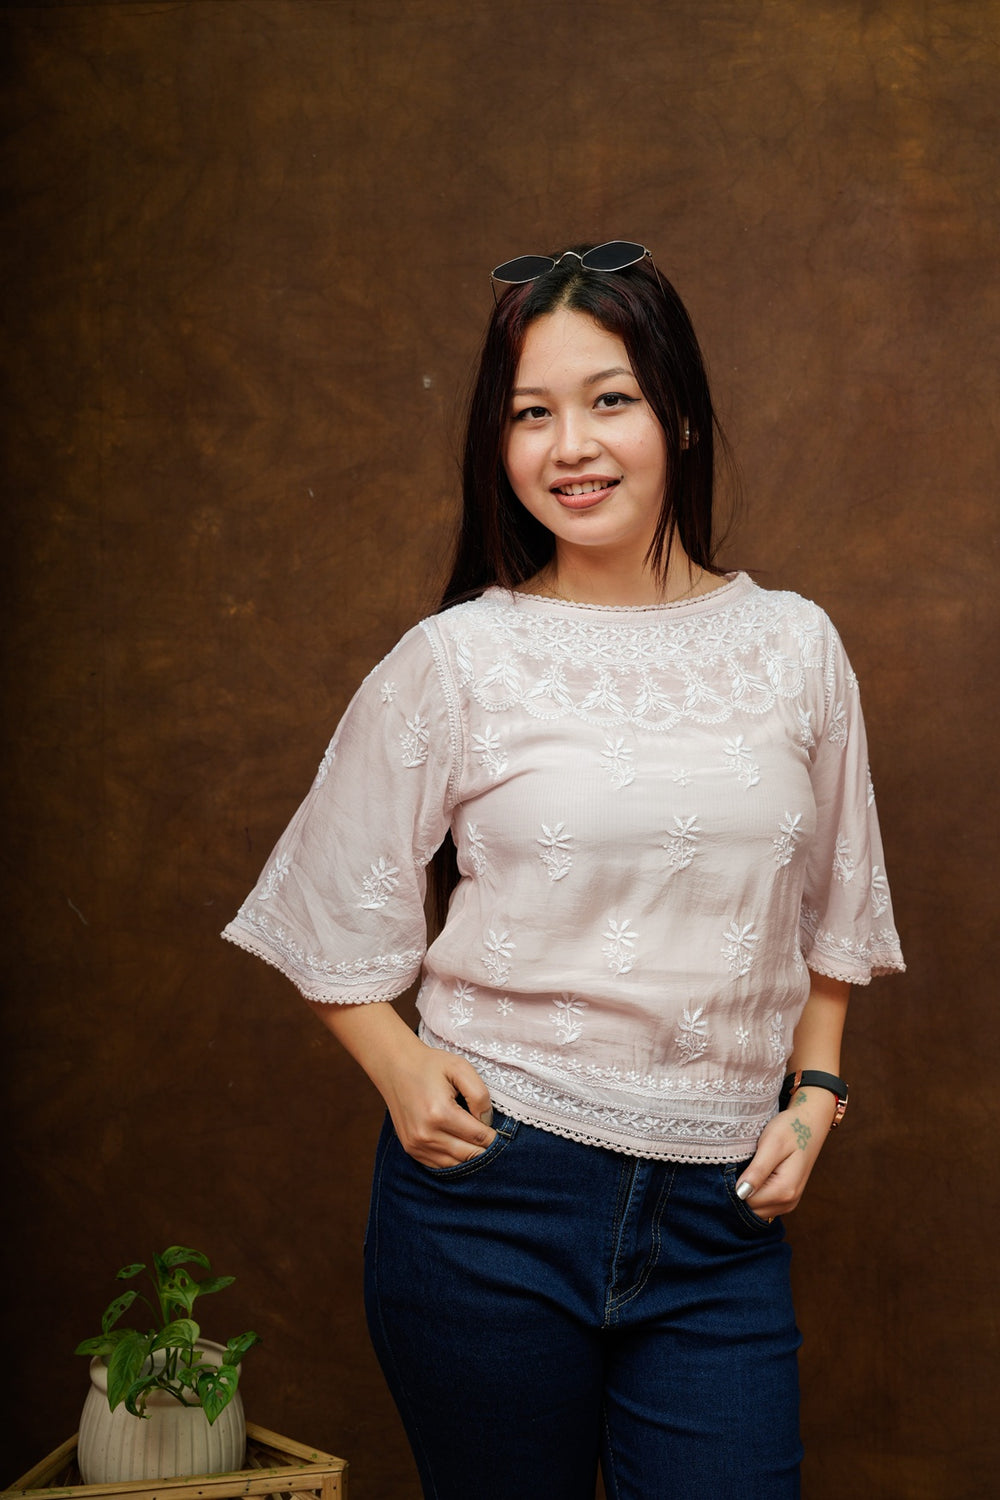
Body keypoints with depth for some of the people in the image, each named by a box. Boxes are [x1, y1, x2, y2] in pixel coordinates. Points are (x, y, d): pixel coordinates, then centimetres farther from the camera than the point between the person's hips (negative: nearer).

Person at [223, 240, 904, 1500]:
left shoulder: (794, 648, 4)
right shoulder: (457, 660, -4)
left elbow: (830, 913, 15)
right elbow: (332, 912, 5)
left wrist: (813, 1094, 5)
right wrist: (401, 1070, -8)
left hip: (717, 1210, 2)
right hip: (491, 1186, -1)